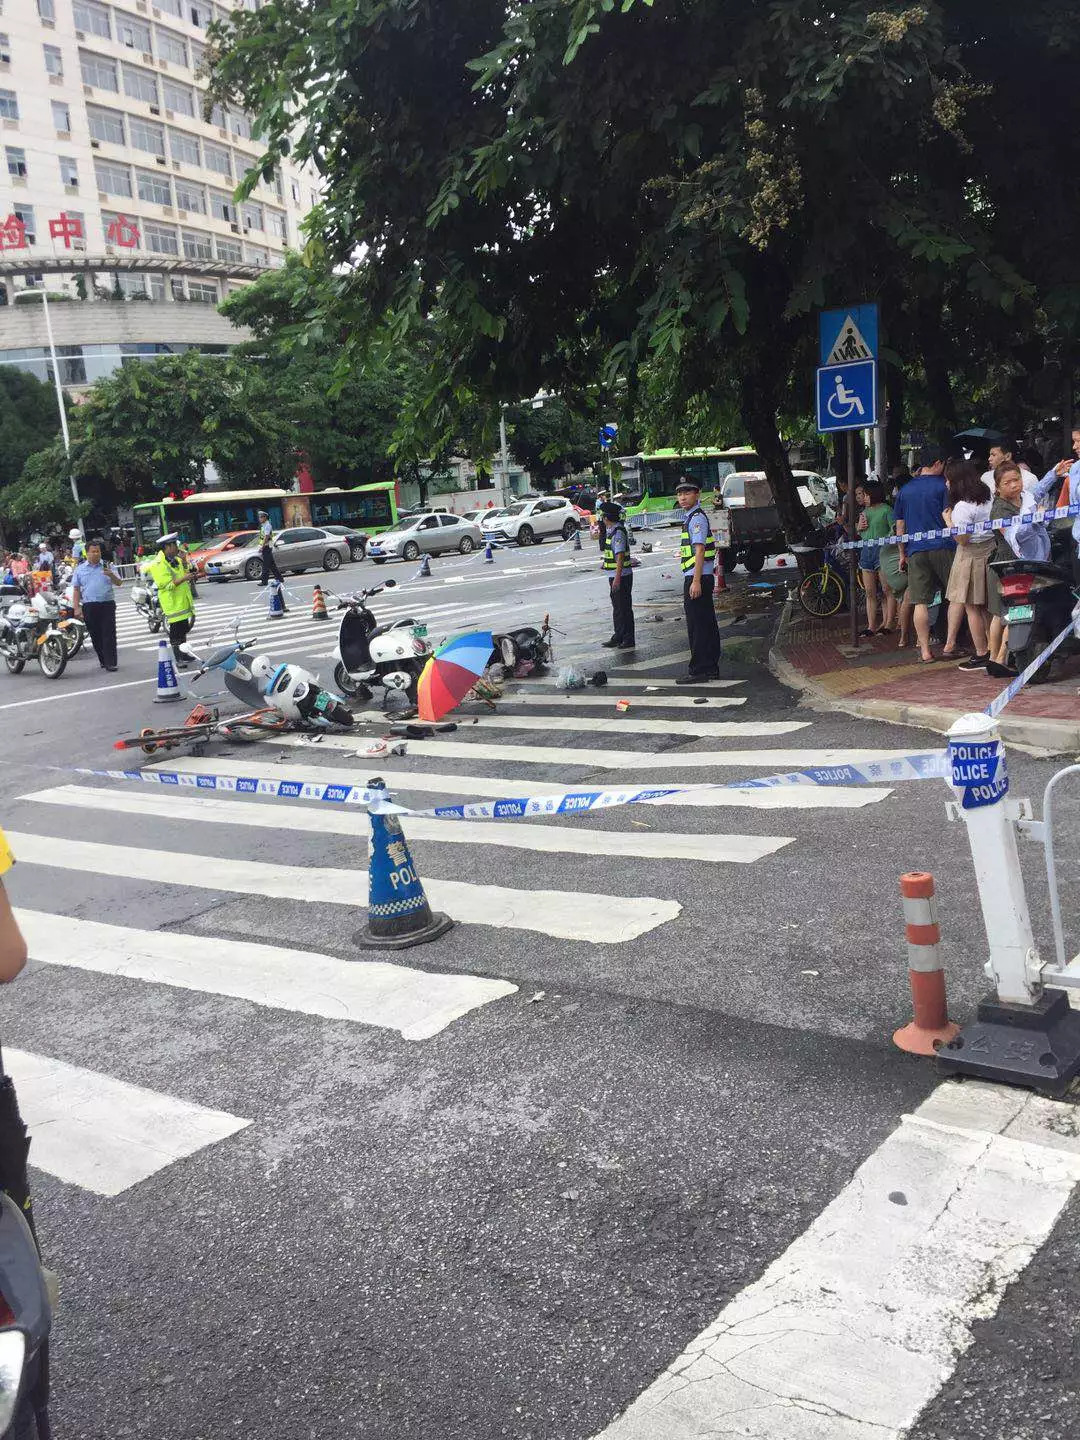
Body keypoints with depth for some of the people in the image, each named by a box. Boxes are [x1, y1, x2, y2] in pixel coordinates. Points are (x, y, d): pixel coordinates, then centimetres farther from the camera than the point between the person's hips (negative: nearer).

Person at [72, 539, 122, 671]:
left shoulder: (107, 566, 7)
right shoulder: (80, 569, 8)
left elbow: (118, 583, 2)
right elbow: (76, 589, 9)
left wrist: (111, 575, -20)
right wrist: (77, 608, 1)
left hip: (107, 604, -1)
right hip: (89, 606, 1)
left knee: (109, 634, -7)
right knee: (95, 635, 6)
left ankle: (111, 662, -7)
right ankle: (103, 660, 19)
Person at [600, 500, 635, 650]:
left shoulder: (618, 532, -18)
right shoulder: (612, 530, 12)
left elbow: (620, 556, -22)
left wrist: (617, 578, -24)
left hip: (621, 576, -10)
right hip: (614, 576, 10)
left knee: (624, 608, -3)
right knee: (617, 608, 17)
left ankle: (628, 640, 3)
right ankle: (618, 637, 26)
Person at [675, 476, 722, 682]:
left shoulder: (696, 518, -12)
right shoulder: (690, 517, 18)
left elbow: (699, 550, -19)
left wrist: (696, 581, -23)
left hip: (696, 577, -10)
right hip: (695, 578, 10)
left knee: (697, 625, -7)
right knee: (707, 624, 12)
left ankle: (699, 670, -4)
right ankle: (711, 668, 18)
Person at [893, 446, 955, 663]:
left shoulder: (905, 490, 12)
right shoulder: (942, 486, -1)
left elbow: (900, 526, 15)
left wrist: (902, 554, 22)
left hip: (916, 551, 3)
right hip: (942, 547, -3)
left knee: (920, 602, 0)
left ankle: (924, 651, -1)